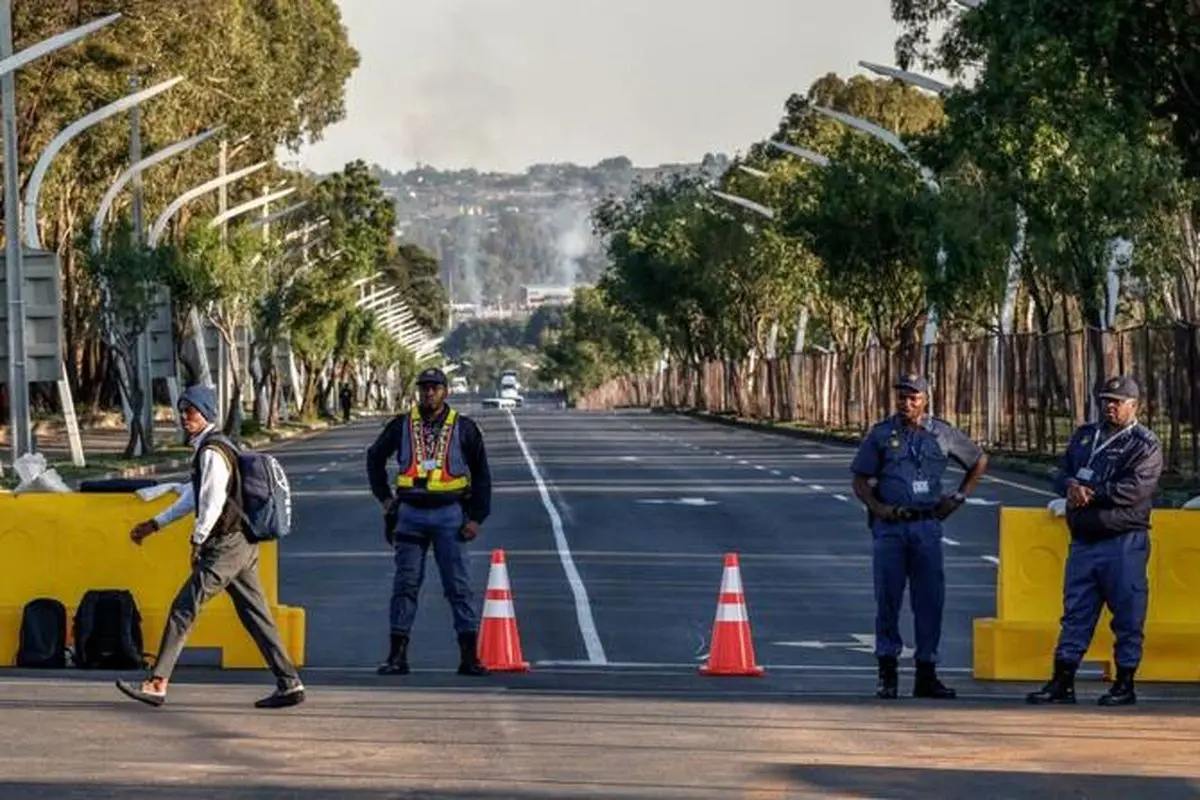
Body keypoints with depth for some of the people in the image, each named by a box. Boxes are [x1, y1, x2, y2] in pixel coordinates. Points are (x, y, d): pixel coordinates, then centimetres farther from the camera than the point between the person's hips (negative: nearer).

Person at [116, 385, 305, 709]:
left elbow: (213, 503, -20)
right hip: (243, 545, 10)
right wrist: (155, 524, 31)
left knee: (184, 609, -8)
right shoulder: (217, 447, 19)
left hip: (226, 546, -10)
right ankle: (289, 683, 9)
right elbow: (192, 497, 28)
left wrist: (197, 541, -12)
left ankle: (157, 684, -7)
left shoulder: (212, 452, -14)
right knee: (255, 615, 10)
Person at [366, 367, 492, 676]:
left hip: (449, 514, -2)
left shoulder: (463, 428, 3)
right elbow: (375, 458, 22)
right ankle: (397, 655, 5)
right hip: (410, 512, 2)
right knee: (405, 583, 2)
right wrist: (385, 497, 13)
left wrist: (476, 518, -2)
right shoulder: (402, 426, 7)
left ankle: (469, 656, -1)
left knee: (458, 584, -2)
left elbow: (481, 474, 6)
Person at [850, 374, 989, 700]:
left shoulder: (943, 434, 8)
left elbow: (979, 461, 22)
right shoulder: (881, 434, 5)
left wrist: (958, 498, 13)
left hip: (927, 526, 1)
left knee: (930, 600, 1)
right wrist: (877, 507, -10)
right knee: (888, 598, -2)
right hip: (889, 526, -1)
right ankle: (887, 672, 4)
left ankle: (926, 674, 8)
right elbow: (860, 480, 7)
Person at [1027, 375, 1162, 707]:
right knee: (1075, 611, 7)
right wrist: (1071, 486, -10)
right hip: (1083, 540, 6)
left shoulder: (1145, 443, -2)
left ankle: (1125, 683, 7)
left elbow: (1136, 487, -16)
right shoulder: (1084, 435, 18)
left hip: (1124, 540, -6)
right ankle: (1063, 682, 10)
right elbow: (1062, 475, 14)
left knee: (1127, 615, -1)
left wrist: (1091, 493, -15)